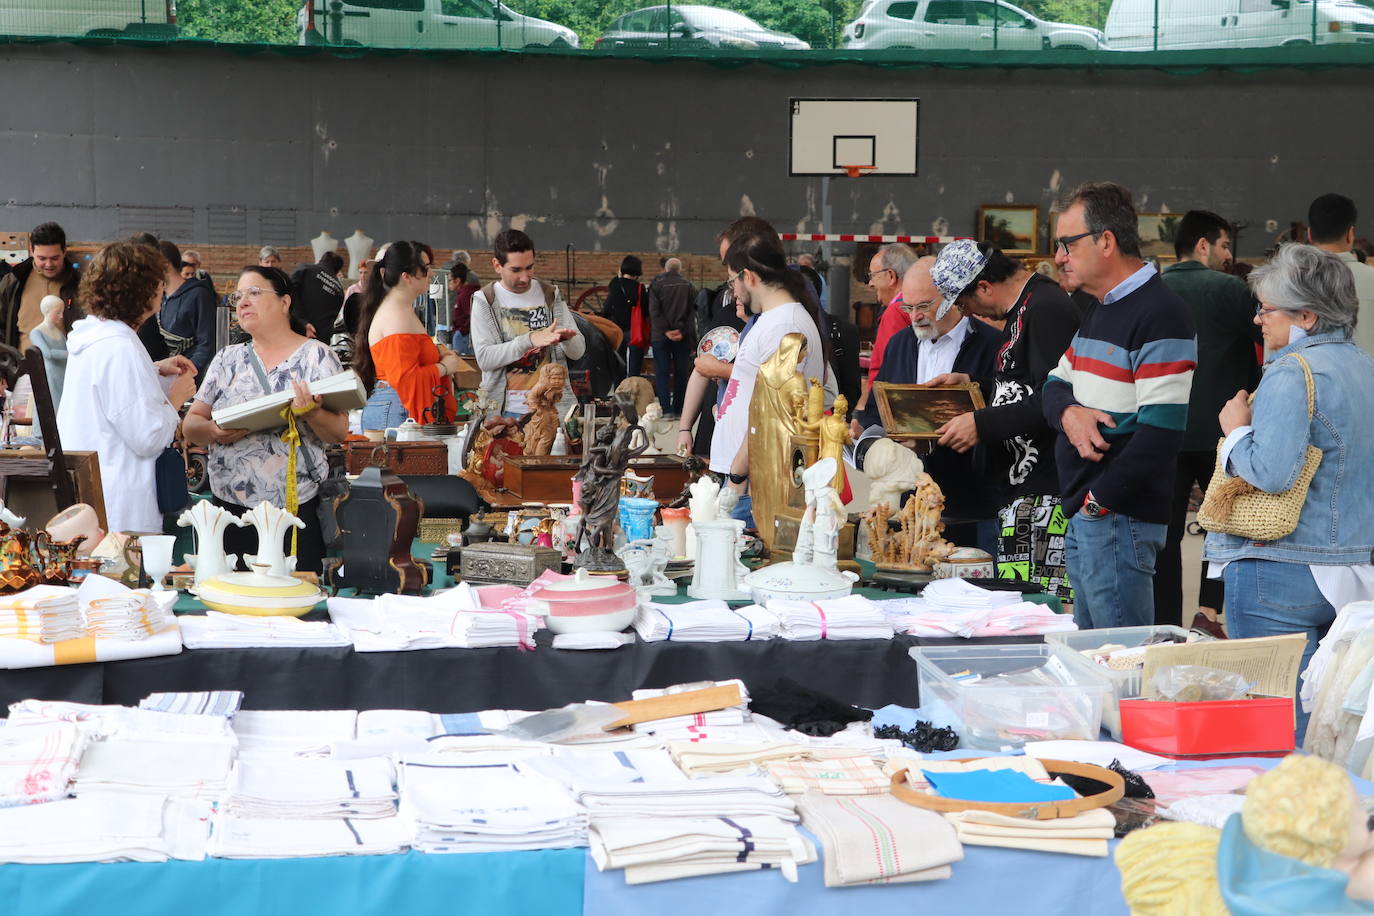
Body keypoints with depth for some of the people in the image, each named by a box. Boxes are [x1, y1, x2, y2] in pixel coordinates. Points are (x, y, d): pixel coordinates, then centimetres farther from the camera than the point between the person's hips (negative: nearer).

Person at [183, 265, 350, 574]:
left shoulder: (316, 356, 0)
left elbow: (340, 433, -5)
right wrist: (213, 432, -13)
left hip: (296, 508, -3)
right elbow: (190, 425, 9)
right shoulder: (227, 359, 12)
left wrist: (312, 413, -25)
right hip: (230, 508, 4)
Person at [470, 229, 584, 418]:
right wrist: (529, 340, -22)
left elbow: (578, 351, 6)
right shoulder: (484, 301, 1)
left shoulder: (550, 295, 9)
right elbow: (484, 359, -11)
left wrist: (567, 338, -18)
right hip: (506, 408, -2)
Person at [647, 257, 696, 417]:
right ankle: (678, 409, 9)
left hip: (661, 336, -2)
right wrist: (682, 331, -6)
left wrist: (665, 331, -9)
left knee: (662, 372, 1)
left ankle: (666, 409, -8)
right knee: (681, 373, 8)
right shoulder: (689, 286, 5)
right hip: (683, 337, 2)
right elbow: (693, 312, -2)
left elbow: (654, 311, -8)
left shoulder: (656, 284, 0)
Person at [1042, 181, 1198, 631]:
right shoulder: (1100, 311, 17)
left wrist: (1100, 501, -16)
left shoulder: (1160, 316, -15)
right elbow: (1055, 385, 19)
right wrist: (1069, 413, -5)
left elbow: (1161, 431, -22)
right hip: (1083, 518, 10)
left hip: (1119, 521, -9)